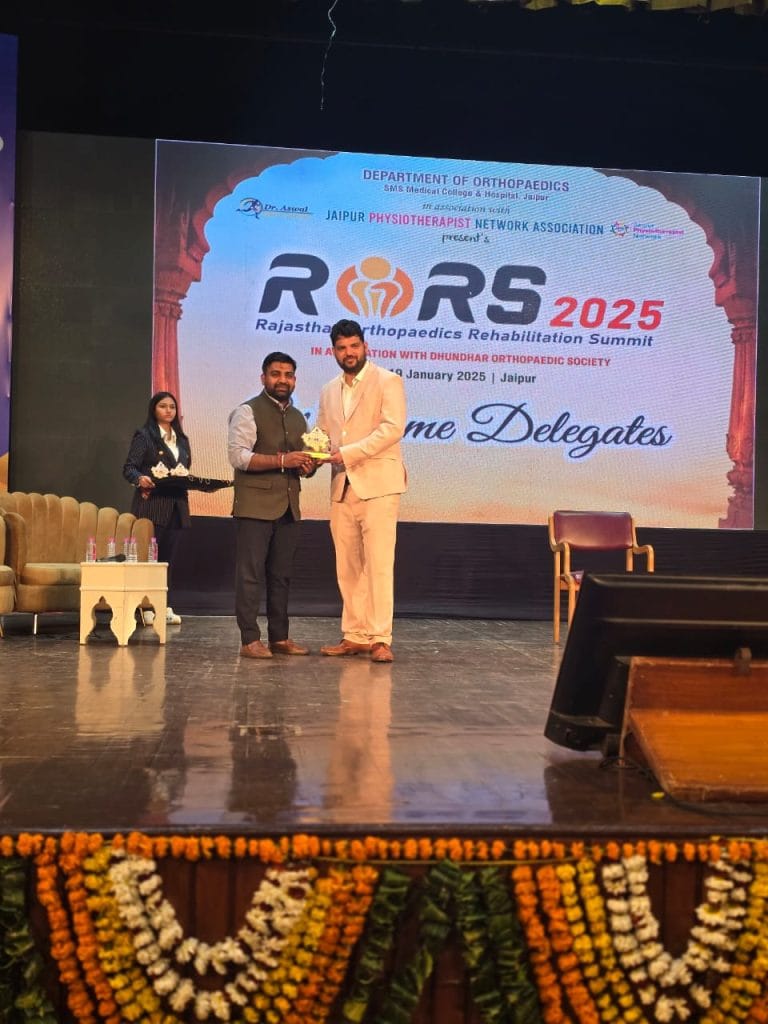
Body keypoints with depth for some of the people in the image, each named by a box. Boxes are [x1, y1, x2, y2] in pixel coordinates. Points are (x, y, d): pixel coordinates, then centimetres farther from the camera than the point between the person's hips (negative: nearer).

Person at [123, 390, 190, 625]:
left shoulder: (182, 440, 19)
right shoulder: (144, 436, 1)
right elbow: (129, 468, -6)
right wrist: (140, 479, -27)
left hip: (176, 505, 6)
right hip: (152, 503, -5)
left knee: (167, 555, 6)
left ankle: (166, 606, 8)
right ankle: (148, 608, -4)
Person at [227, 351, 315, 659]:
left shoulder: (298, 418, 20)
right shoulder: (247, 412, -3)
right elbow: (238, 455, -14)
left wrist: (308, 466, 4)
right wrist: (281, 460, -21)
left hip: (289, 507, 7)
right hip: (256, 506, -7)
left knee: (281, 575, 10)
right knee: (251, 574, -6)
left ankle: (279, 637, 17)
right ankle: (250, 639, -2)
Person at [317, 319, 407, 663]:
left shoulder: (387, 382, 0)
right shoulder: (329, 390, 19)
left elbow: (393, 428, -12)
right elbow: (322, 433, 21)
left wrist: (348, 452, -16)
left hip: (377, 484, -6)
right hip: (342, 488, 6)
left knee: (379, 563, -9)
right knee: (347, 566, 6)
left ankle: (380, 639, -7)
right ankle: (354, 636, 11)